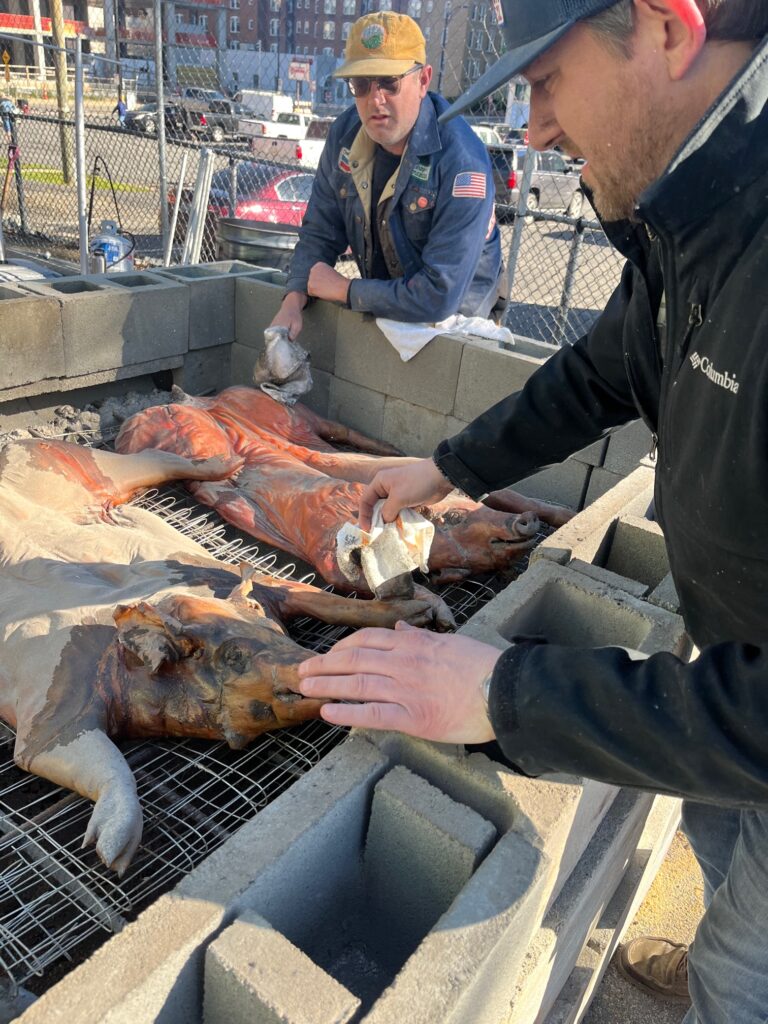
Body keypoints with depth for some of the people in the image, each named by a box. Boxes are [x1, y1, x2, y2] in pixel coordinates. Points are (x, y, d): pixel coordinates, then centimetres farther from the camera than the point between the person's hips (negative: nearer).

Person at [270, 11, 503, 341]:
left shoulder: (462, 162, -27)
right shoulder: (345, 133, -6)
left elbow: (439, 296, -31)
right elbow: (320, 232, 3)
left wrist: (345, 290, -21)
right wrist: (293, 301, -15)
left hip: (451, 318, -6)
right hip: (381, 310, 6)